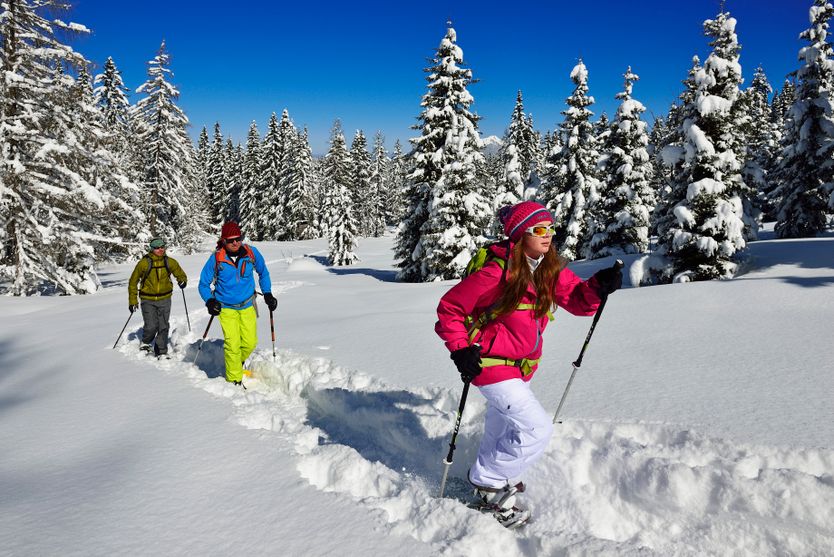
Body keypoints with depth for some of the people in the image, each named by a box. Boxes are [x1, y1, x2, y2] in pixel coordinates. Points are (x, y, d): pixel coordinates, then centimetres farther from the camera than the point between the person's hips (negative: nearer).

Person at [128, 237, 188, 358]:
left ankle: (161, 352, 14)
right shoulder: (144, 263, -8)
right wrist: (133, 300, 1)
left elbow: (180, 274, 15)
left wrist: (182, 280, -10)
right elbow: (133, 282, 2)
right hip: (148, 300, -2)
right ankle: (145, 343, 20)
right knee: (151, 326, -11)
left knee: (163, 327, 1)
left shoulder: (170, 262, 0)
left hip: (164, 299, 2)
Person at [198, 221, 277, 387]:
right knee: (233, 345, -10)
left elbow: (263, 272, 12)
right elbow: (204, 284, 0)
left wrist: (267, 294, 6)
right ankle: (235, 380, 6)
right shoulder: (216, 258, -13)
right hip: (226, 308, -2)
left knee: (250, 342, 0)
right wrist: (210, 301, -16)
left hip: (247, 306, 3)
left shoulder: (251, 253, -8)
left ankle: (237, 362, 31)